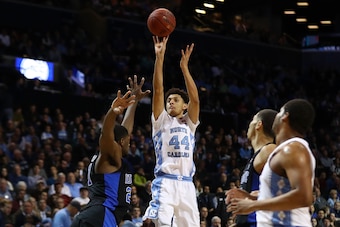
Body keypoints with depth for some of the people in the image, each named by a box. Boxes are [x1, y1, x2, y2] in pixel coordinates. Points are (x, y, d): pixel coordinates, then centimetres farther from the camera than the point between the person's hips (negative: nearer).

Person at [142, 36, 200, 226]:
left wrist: (184, 67, -4)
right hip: (166, 183, -3)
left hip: (186, 184, 3)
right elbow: (158, 91, 1)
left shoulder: (189, 123, 17)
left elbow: (195, 99, 1)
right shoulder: (162, 121, 12)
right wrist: (160, 57, -6)